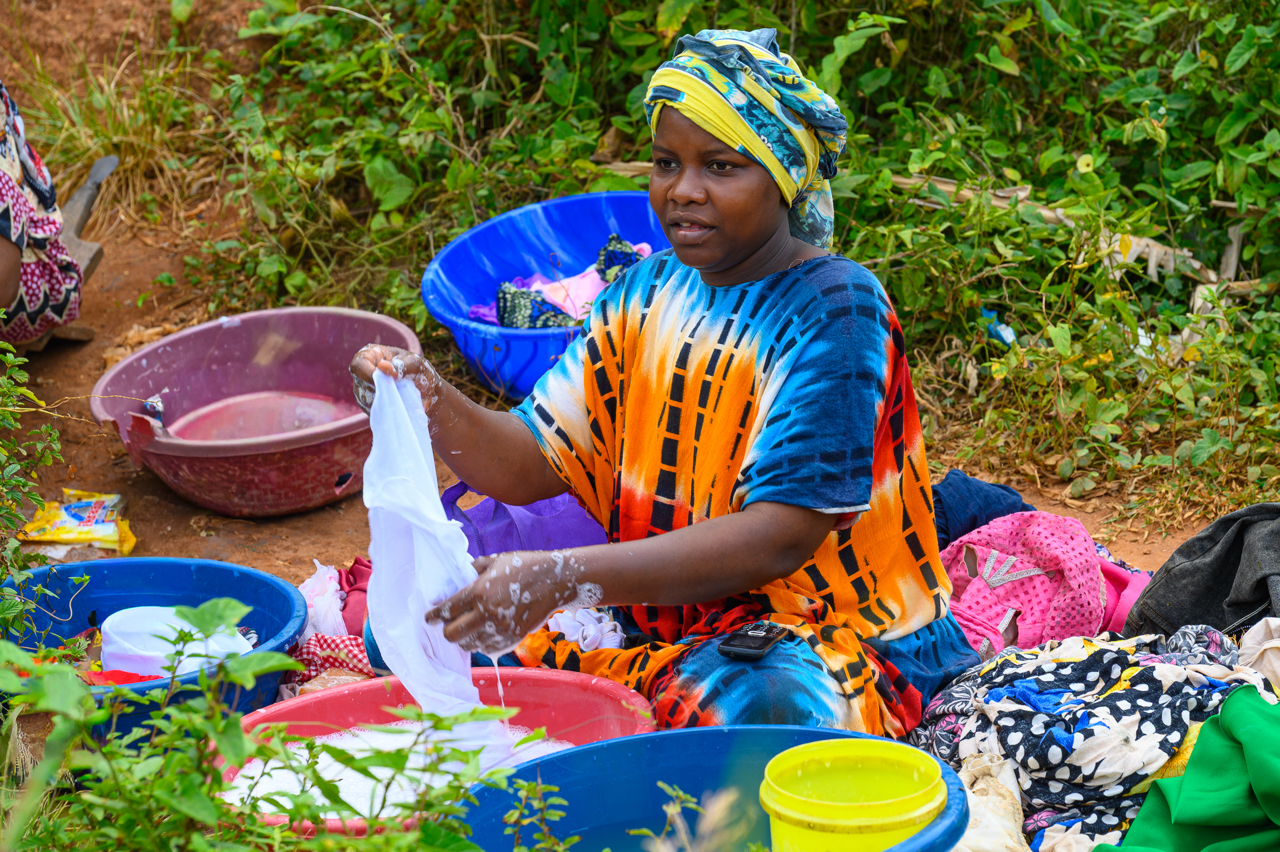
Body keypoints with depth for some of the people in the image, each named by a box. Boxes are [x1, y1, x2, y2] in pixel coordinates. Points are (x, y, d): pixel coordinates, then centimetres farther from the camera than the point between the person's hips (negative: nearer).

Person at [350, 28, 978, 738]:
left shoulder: (832, 310, -16)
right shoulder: (649, 293, 6)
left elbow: (780, 538, -26)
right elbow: (530, 467, 1)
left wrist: (563, 578, -36)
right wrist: (431, 402, -21)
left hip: (827, 637, -6)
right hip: (662, 611, 7)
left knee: (754, 708, -40)